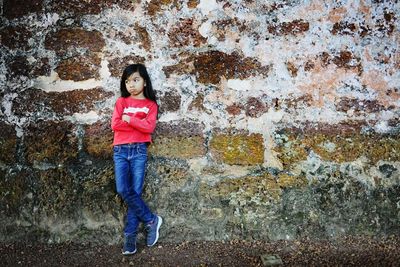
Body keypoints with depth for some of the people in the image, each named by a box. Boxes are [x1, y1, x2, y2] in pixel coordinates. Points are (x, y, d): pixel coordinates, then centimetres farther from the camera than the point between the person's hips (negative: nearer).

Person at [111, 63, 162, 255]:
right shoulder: (121, 102, 12)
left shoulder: (151, 105, 9)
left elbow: (149, 127, -7)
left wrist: (129, 119, -7)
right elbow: (115, 124, -3)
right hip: (120, 150, 1)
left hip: (139, 151, -1)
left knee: (135, 192, -5)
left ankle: (130, 236, 4)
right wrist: (139, 123, -5)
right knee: (123, 190, -13)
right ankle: (151, 220, 2)